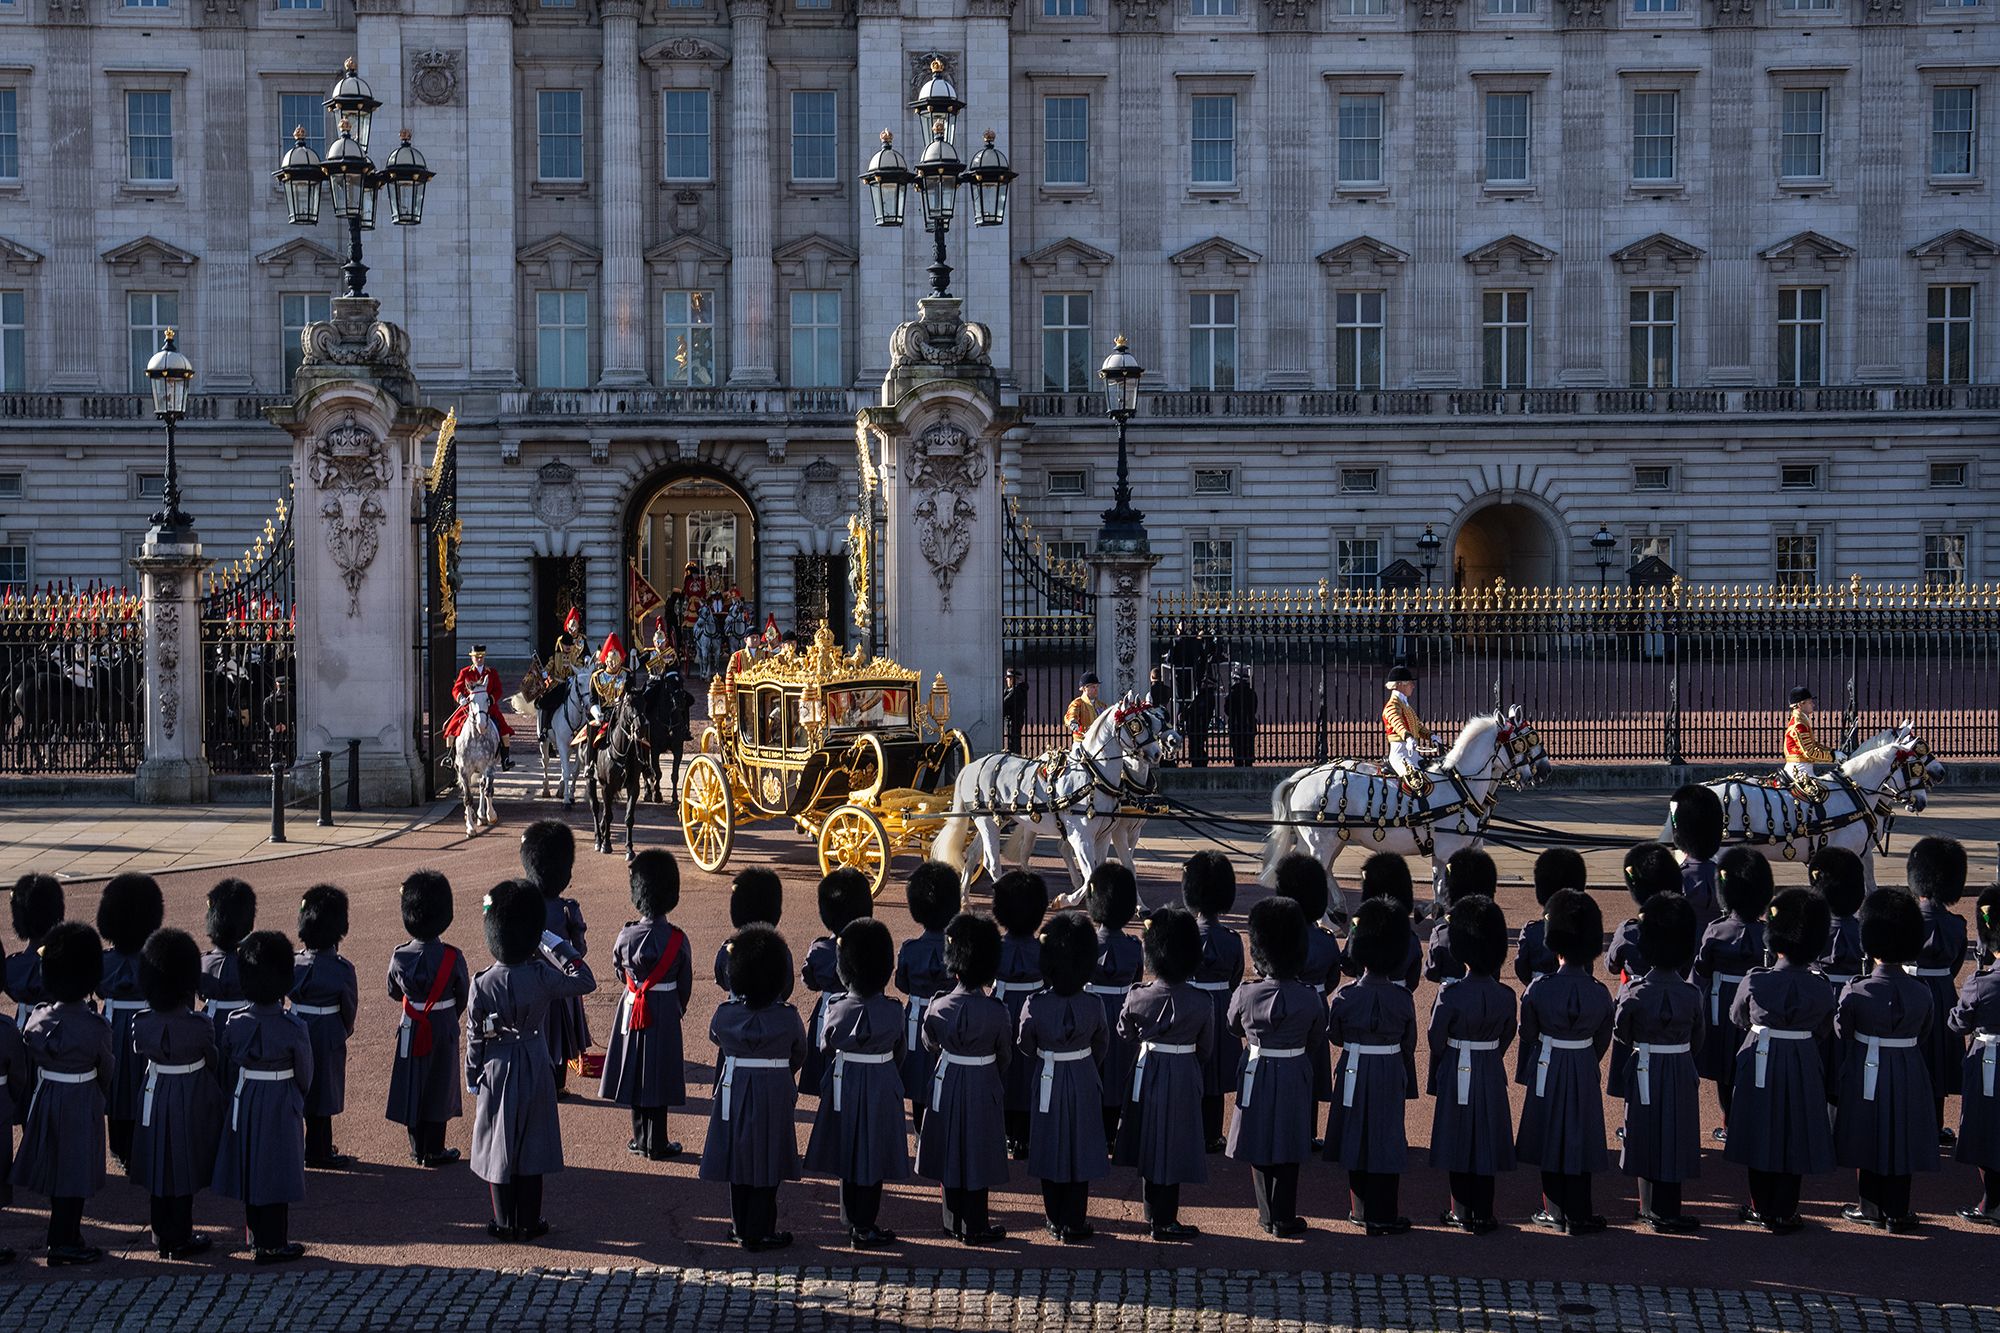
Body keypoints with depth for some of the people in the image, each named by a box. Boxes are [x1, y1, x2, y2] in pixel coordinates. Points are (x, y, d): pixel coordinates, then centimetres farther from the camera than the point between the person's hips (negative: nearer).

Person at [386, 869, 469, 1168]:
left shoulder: (400, 956, -12)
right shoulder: (452, 958, -17)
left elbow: (393, 993, 4)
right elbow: (464, 997, -4)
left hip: (412, 1029, 2)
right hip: (445, 1030, -2)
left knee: (412, 1086, 14)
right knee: (439, 1088, 9)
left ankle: (418, 1149, 22)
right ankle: (434, 1151, 16)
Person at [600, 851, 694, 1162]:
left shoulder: (626, 937, -11)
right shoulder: (678, 939, -12)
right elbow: (685, 985, -1)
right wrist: (677, 1011, 18)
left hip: (631, 1011, 1)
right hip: (666, 1015, -1)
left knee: (635, 1074, 12)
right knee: (658, 1076, 6)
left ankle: (641, 1141, 21)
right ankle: (657, 1145, 11)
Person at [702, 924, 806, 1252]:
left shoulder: (724, 1015, -10)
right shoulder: (788, 1018, -13)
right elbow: (798, 1056, 3)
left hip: (734, 1093, 2)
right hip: (775, 1097, -2)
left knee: (738, 1160, 13)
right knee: (767, 1164, 7)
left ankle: (741, 1229, 22)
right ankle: (759, 1234, 11)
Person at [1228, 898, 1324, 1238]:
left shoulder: (1245, 994, -14)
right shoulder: (1310, 998, -12)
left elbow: (1234, 1028, 6)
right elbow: (1318, 1042, 3)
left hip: (1257, 1075, 0)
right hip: (1295, 1077, 0)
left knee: (1260, 1148, 12)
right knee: (1288, 1150, 9)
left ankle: (1268, 1216, 18)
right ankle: (1285, 1219, 12)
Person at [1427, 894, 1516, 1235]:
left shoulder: (1450, 995, -17)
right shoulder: (1505, 996, -6)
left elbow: (1436, 1041, -8)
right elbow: (1506, 1038, 6)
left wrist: (1435, 1077, 8)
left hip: (1457, 1076, -3)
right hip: (1492, 1078, 3)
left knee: (1458, 1140, 8)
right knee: (1486, 1141, 11)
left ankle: (1462, 1213, 14)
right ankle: (1484, 1215, 15)